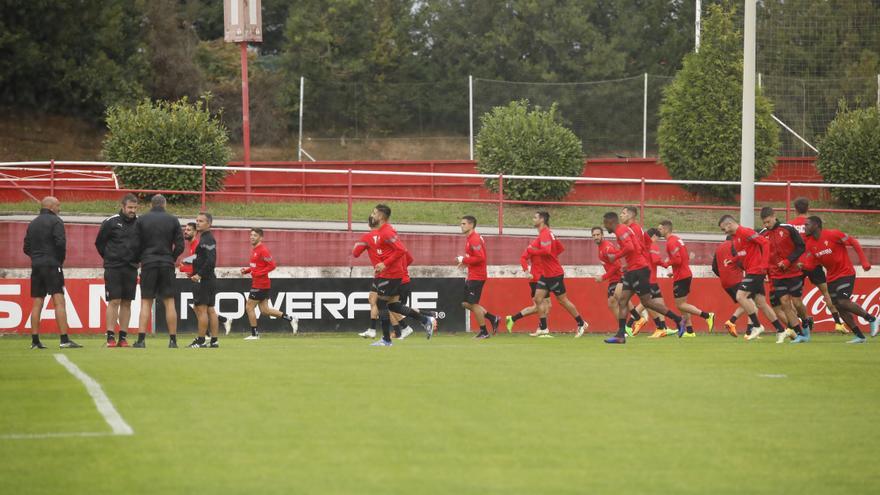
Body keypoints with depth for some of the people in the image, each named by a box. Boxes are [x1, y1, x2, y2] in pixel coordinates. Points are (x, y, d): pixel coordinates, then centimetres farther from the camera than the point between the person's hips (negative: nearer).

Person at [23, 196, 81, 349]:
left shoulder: (32, 224, 16)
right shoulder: (55, 221, -5)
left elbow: (27, 247, 14)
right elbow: (60, 243, -15)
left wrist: (37, 257, 13)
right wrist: (61, 259, 0)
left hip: (36, 267, 7)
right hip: (52, 266, -6)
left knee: (37, 304, 8)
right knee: (59, 302, -9)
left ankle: (35, 341, 6)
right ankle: (64, 340, -16)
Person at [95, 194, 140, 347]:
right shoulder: (111, 222, -5)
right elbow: (99, 242, 5)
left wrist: (137, 258, 8)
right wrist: (109, 257, 7)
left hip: (131, 268, 3)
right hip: (113, 269, -3)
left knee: (126, 303, 4)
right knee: (114, 301, -7)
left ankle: (123, 337, 8)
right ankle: (110, 337, -6)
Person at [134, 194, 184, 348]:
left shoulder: (142, 220, 2)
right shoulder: (173, 220, 3)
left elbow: (136, 244, 0)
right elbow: (180, 246, 1)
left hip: (148, 264, 0)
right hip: (167, 265, 0)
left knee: (146, 302, 1)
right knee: (169, 302, 4)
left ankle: (141, 339, -8)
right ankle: (173, 340, 1)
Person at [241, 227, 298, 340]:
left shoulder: (263, 250, -16)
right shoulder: (255, 250, 14)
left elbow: (271, 265, -20)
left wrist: (257, 273, -22)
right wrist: (247, 270, 7)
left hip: (260, 285, -10)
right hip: (257, 283, 10)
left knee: (249, 307, -3)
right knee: (264, 310, 12)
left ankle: (254, 334, 5)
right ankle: (290, 319, 17)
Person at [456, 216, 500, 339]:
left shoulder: (474, 239, -17)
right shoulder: (470, 238, 15)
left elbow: (480, 258, -24)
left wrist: (464, 260, -17)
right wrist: (464, 261, 8)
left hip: (477, 277, -10)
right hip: (471, 277, 10)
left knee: (473, 304, -5)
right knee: (466, 303, 12)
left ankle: (484, 332, 5)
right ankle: (493, 319, 17)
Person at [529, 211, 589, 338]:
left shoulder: (545, 234, -17)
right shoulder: (546, 233, 13)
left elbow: (546, 251, -31)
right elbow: (560, 248, 20)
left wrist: (533, 249, -20)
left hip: (554, 274, -10)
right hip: (545, 274, 10)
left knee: (562, 300, 1)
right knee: (538, 299, 1)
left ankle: (581, 324, 13)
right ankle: (543, 328, 2)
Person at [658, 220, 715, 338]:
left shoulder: (671, 242, -15)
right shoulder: (677, 239, 16)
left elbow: (677, 260, -24)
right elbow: (686, 258, 20)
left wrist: (665, 263, -7)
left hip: (680, 277, -10)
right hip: (687, 274, 10)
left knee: (680, 304, -7)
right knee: (682, 304, 12)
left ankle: (707, 316, -15)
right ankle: (689, 331, 10)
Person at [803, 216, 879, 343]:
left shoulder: (833, 235, -17)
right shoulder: (810, 243, 2)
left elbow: (854, 243, -12)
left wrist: (864, 261, -17)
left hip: (846, 273, -7)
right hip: (832, 278, 7)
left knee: (843, 302, -22)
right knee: (838, 307, 1)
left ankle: (872, 319, -5)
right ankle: (859, 336, 9)